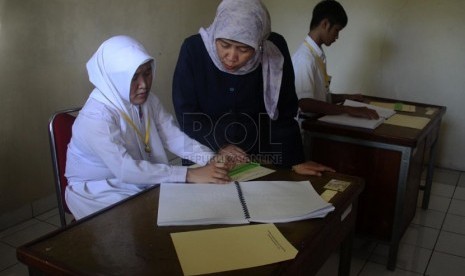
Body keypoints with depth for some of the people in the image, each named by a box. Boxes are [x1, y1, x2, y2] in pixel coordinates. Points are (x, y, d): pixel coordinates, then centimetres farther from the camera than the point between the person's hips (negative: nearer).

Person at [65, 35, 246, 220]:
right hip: (100, 194, -6)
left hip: (143, 184, 7)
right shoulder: (95, 118, -26)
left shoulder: (147, 100, -3)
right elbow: (126, 170, -34)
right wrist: (189, 175, -36)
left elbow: (173, 136, -5)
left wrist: (211, 159, -22)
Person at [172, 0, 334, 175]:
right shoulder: (193, 49, -18)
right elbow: (186, 113, -12)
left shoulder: (275, 50, -16)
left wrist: (295, 160, -10)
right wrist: (222, 147, -17)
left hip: (259, 159, 1)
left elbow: (283, 112, -8)